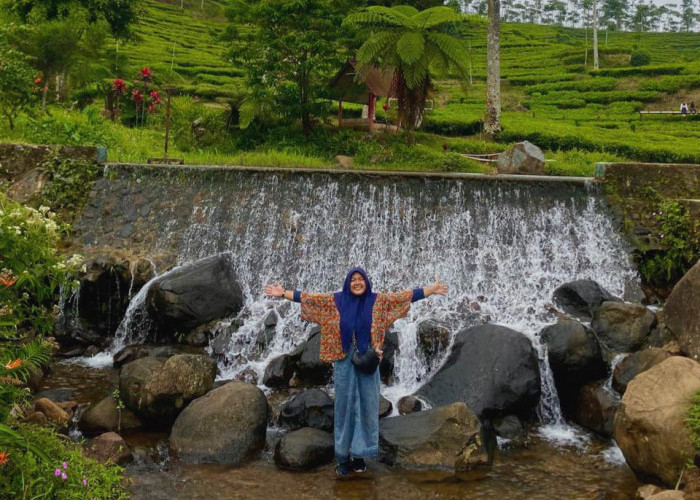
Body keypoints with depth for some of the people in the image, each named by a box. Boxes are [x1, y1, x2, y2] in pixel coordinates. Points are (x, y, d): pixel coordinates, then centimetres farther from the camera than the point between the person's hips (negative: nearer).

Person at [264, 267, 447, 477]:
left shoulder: (377, 301, 2)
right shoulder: (336, 300, 3)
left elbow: (405, 296, 0)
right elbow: (308, 298, 3)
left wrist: (431, 290, -4)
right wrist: (283, 293, -2)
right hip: (344, 360, 0)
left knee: (366, 405, 4)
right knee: (344, 405, 5)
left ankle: (360, 454, 15)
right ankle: (344, 457, 12)